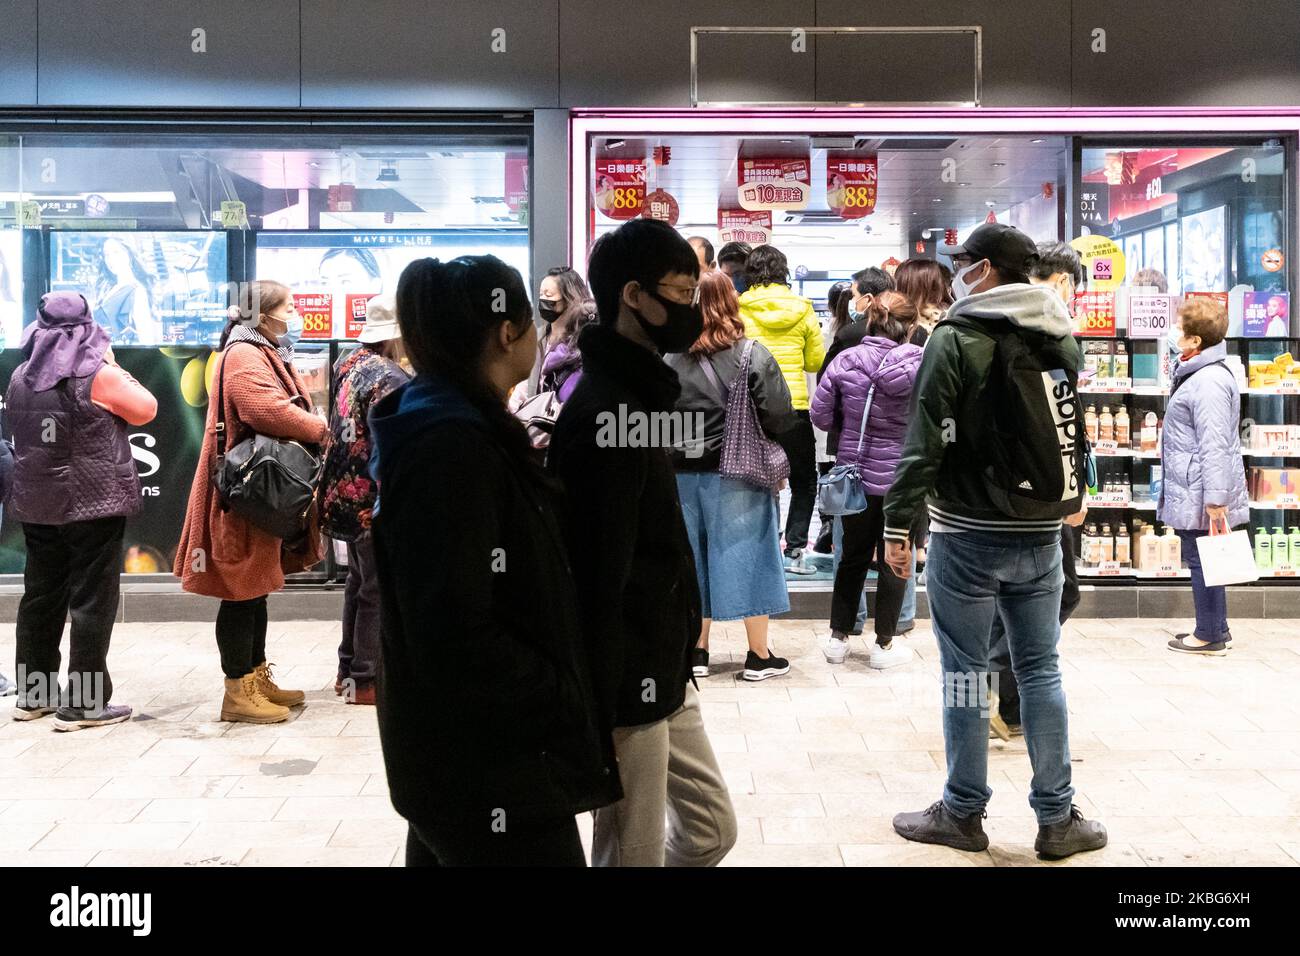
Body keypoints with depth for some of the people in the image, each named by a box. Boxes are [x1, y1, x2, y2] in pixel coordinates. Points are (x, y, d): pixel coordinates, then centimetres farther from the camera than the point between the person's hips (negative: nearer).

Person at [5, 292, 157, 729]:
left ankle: (32, 694, 24)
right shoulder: (98, 375, -12)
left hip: (36, 506, 6)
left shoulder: (21, 378, 7)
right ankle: (84, 703, 1)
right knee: (92, 602, -1)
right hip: (94, 504, -6)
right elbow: (146, 409, -2)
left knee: (41, 597, 15)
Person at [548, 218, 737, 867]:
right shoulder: (604, 413, -22)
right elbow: (596, 578, -23)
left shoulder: (634, 393, 11)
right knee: (634, 854, 6)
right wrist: (597, 716, -22)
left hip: (663, 672, 10)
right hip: (627, 685, -10)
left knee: (712, 830, 19)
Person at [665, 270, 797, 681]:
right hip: (739, 476, -3)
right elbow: (779, 417, -12)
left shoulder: (670, 360, -3)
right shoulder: (753, 356, -10)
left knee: (695, 557, 14)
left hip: (684, 474, 3)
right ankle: (759, 655, 14)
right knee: (745, 556, 6)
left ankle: (697, 651, 20)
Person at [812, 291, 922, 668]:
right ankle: (884, 644, 18)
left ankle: (838, 637, 23)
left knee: (852, 555, 17)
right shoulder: (919, 364, -15)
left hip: (854, 472, 3)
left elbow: (820, 416, -2)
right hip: (899, 477, -3)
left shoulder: (844, 362, -7)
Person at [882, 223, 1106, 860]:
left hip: (967, 536, -5)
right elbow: (1081, 426, 18)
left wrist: (899, 523, -10)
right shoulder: (1061, 337, 7)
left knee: (966, 674, 5)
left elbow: (926, 440, -15)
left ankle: (962, 814, 15)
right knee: (1040, 670, 12)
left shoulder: (955, 338, -11)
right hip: (1040, 534, 5)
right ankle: (1057, 818, 17)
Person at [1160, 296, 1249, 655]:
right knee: (1202, 560, 17)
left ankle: (1210, 636, 11)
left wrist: (1215, 500, -26)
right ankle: (1217, 629, 27)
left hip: (1201, 494, -10)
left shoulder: (1209, 382, -21)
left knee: (1201, 559, 0)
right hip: (1193, 491, 10)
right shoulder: (1200, 374, 13)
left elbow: (1215, 446, -25)